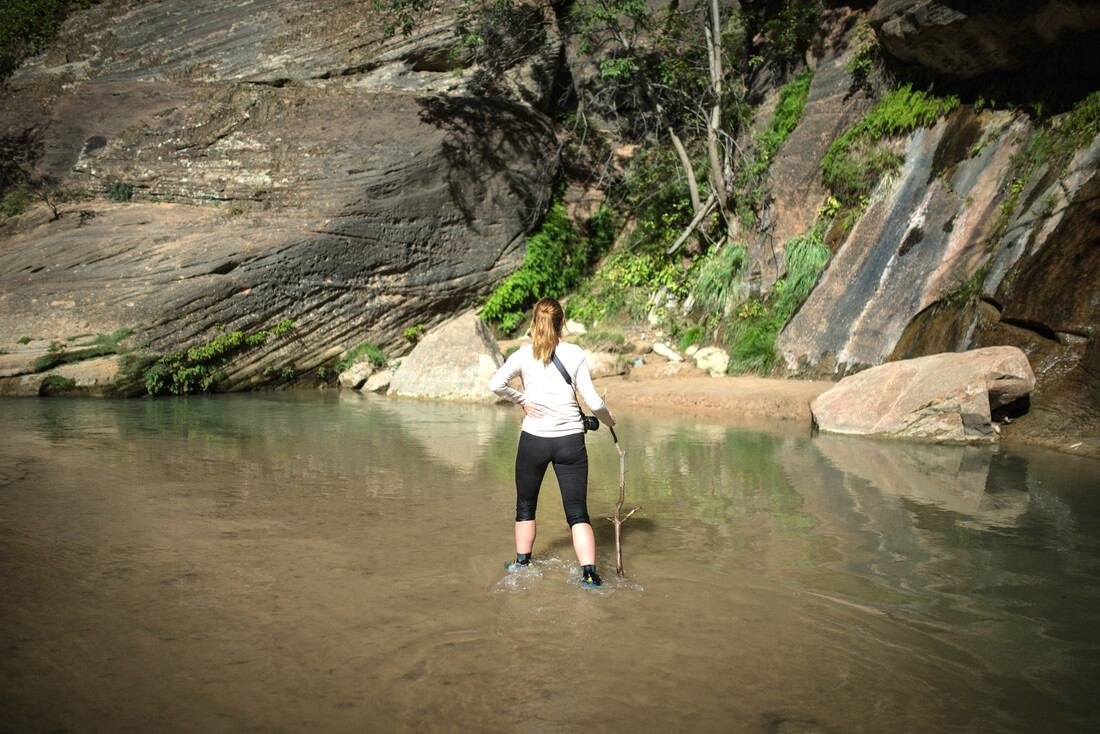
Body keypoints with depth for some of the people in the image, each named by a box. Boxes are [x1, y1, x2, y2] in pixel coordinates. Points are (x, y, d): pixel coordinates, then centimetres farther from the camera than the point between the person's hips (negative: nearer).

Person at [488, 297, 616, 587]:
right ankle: (589, 573, -8)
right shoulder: (575, 354, -4)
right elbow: (593, 401, -6)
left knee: (526, 507, 20)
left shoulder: (524, 354, -2)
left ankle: (522, 563, 29)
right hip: (570, 440, 0)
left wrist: (521, 400, 1)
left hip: (533, 439, 1)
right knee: (578, 513, 3)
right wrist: (608, 420, 13)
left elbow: (496, 384, -14)